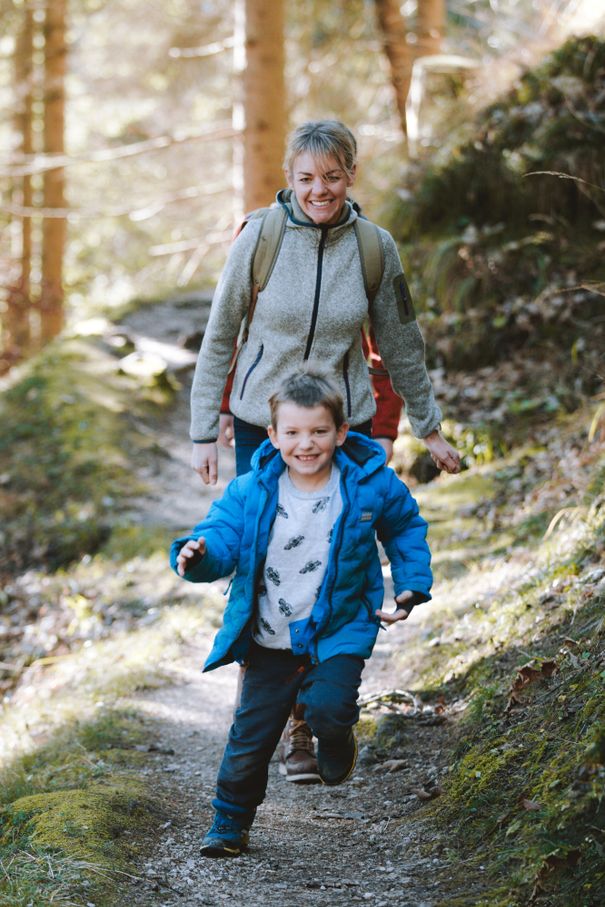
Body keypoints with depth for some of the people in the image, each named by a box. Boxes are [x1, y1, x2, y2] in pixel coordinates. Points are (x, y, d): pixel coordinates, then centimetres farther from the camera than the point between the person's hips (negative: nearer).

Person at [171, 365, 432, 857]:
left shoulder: (370, 485, -9)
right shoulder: (249, 492, -10)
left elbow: (406, 528, 9)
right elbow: (222, 538, -15)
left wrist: (412, 587, 4)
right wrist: (199, 553, -37)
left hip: (338, 632, -1)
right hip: (269, 641, 1)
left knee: (327, 710, -22)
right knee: (251, 733, 5)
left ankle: (337, 742, 16)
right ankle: (230, 822, 25)